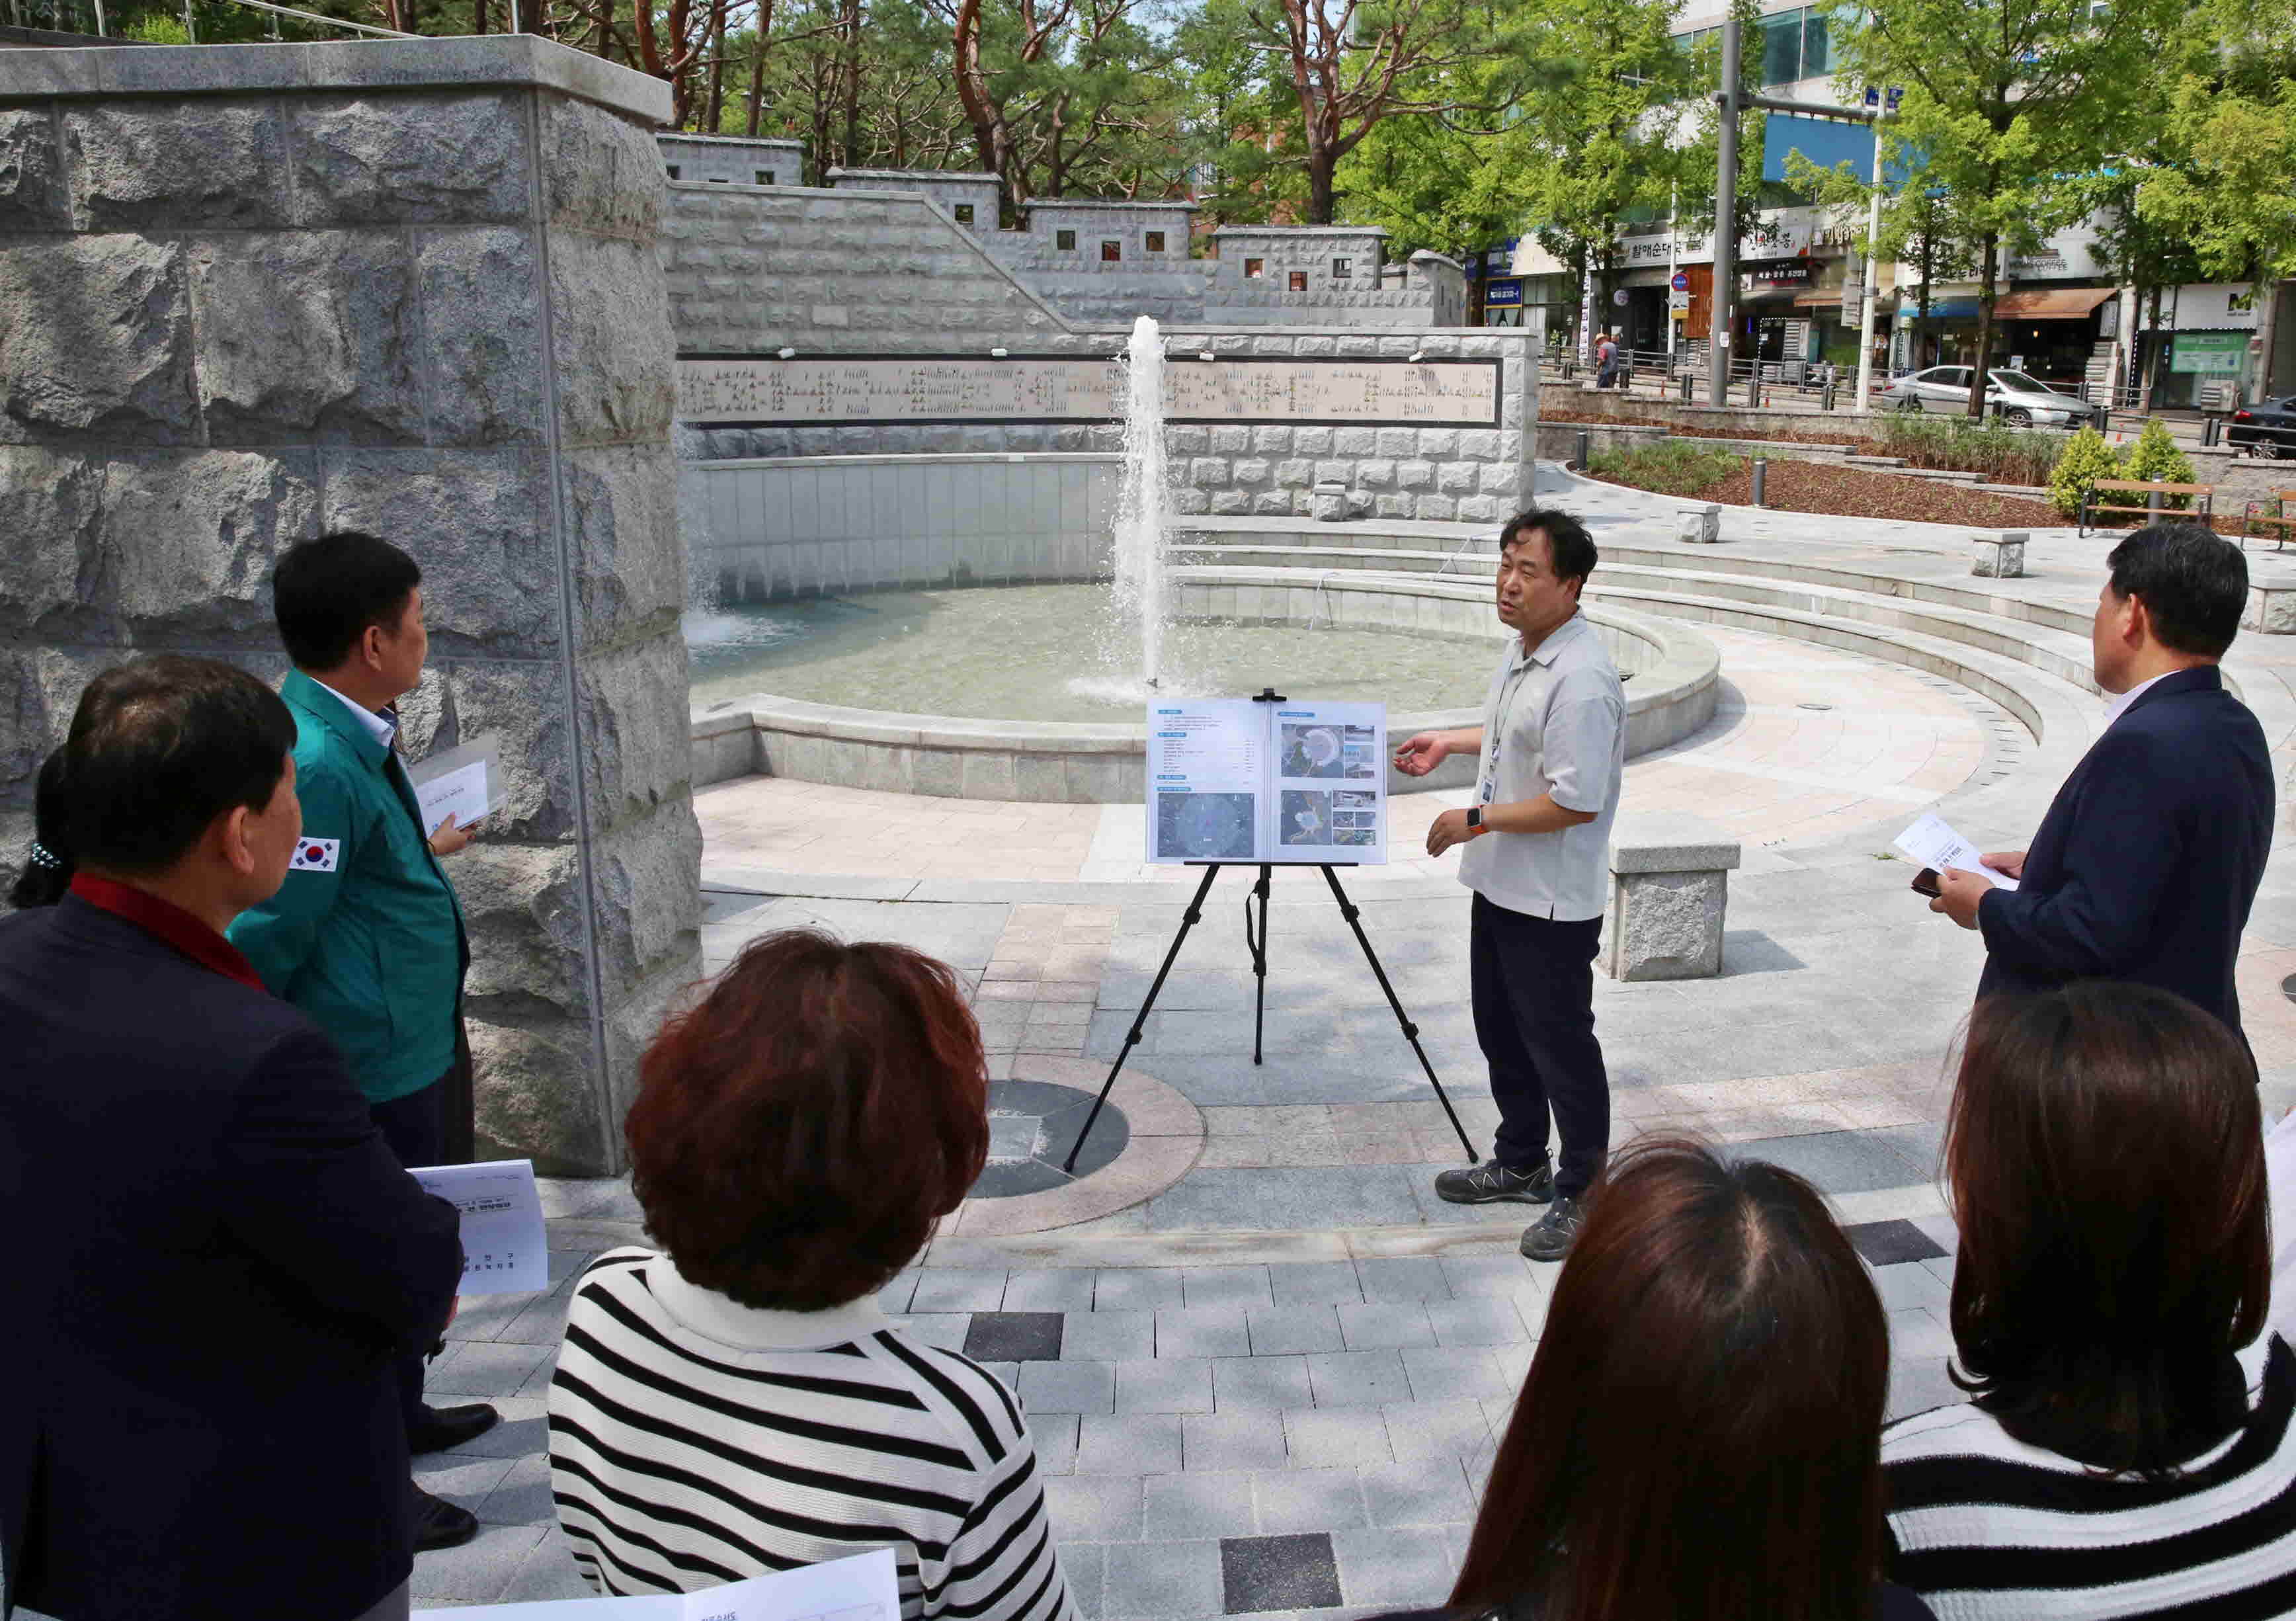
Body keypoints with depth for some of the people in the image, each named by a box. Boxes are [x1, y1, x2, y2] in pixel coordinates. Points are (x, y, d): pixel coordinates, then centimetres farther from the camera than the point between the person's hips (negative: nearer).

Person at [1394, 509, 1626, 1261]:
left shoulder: (1581, 680, -25)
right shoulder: (1522, 648, 6)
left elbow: (1575, 802, -28)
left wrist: (1477, 820, -21)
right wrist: (1451, 742, 20)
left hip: (1552, 902, -10)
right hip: (1500, 884, 10)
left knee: (1559, 1045, 3)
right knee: (1501, 1030, 21)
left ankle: (1583, 1198, 19)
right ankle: (1521, 1164, 39)